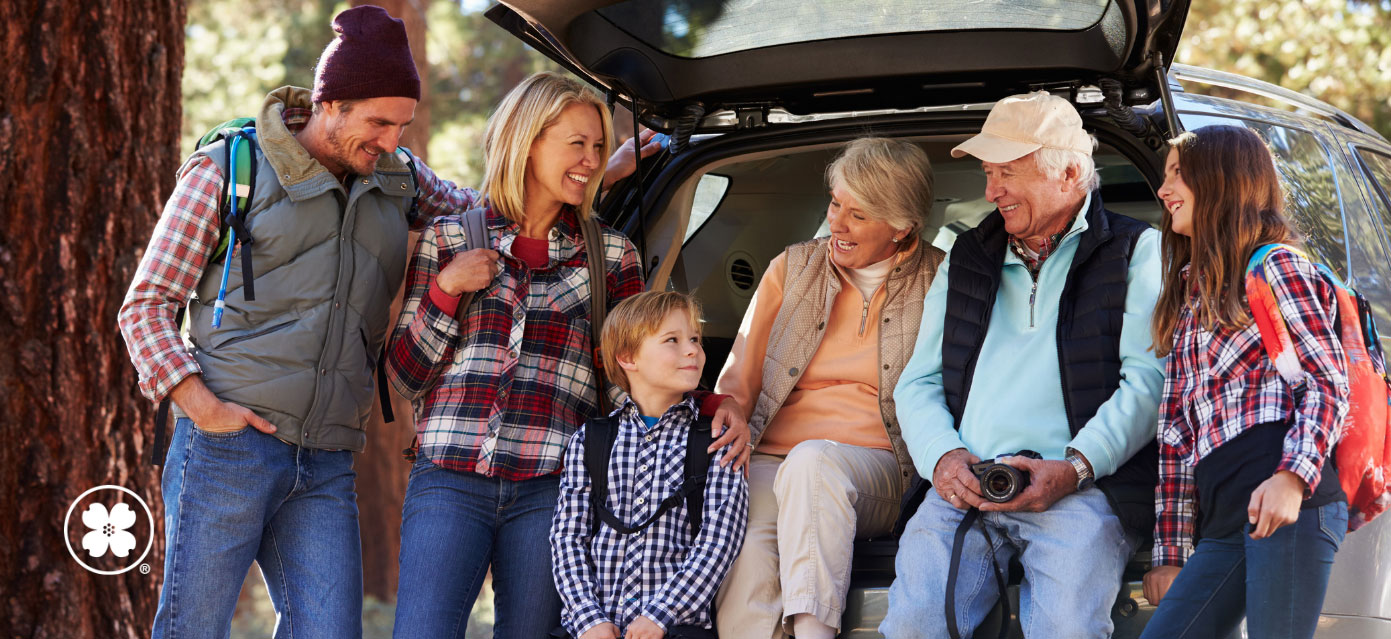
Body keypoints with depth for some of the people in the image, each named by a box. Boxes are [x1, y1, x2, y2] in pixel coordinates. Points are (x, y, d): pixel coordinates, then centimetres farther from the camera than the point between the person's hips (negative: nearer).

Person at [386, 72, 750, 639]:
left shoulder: (611, 256, 12)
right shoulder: (448, 238, 10)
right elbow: (405, 377, 9)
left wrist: (714, 407, -6)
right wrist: (445, 289, -4)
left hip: (551, 486, 1)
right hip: (450, 479, -1)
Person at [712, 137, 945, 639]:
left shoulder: (938, 281, 9)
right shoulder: (792, 269, 17)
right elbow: (738, 379, 15)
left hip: (876, 470, -2)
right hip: (770, 463, 2)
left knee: (813, 461, -39)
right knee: (746, 551, -34)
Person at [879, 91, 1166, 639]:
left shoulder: (1137, 252, 9)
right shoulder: (967, 258, 24)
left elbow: (1149, 380, -3)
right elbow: (919, 381, 21)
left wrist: (1075, 467, -15)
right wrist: (942, 455, -1)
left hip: (1082, 490, -3)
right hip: (964, 485, 4)